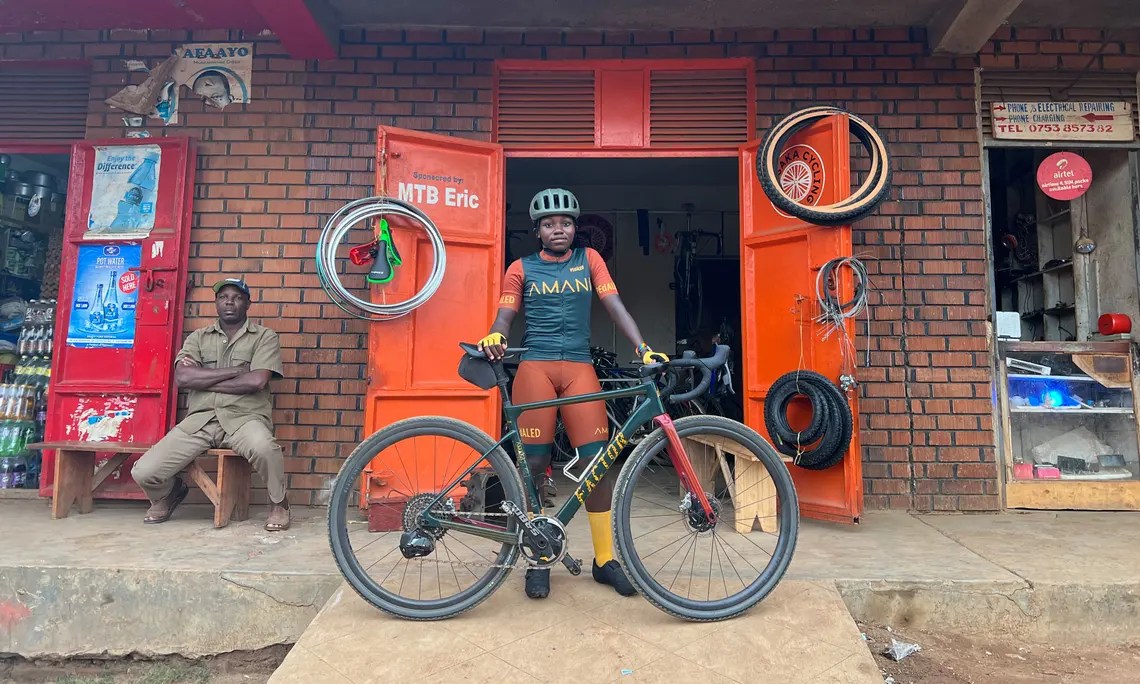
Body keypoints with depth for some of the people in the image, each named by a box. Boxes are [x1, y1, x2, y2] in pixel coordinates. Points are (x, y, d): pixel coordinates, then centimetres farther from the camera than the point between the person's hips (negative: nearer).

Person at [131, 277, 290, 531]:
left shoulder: (264, 337, 6)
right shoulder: (198, 338, 16)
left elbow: (256, 381, -11)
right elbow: (182, 378, -2)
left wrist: (202, 379, -3)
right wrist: (236, 370, -7)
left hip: (244, 417, -3)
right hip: (200, 418, 4)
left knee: (264, 448, -38)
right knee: (143, 472, -12)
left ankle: (278, 503, -6)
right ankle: (169, 492, 27)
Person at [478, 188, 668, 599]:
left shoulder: (588, 260, 14)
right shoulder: (521, 269, 12)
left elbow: (615, 307, 5)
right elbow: (504, 316, 4)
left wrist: (643, 348, -9)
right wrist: (493, 338, -20)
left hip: (579, 367, 1)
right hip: (535, 367, -1)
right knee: (534, 463, 0)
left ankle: (605, 560, 11)